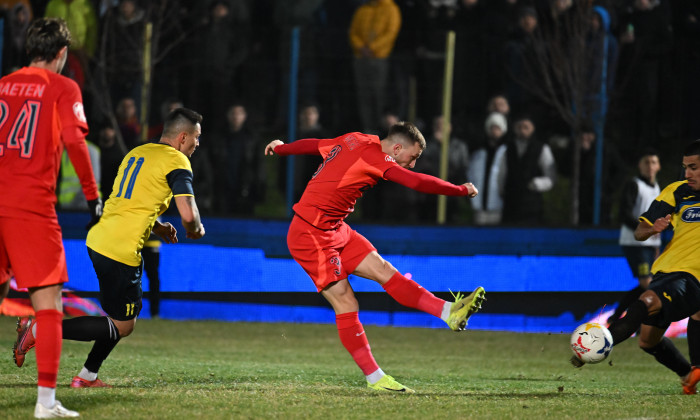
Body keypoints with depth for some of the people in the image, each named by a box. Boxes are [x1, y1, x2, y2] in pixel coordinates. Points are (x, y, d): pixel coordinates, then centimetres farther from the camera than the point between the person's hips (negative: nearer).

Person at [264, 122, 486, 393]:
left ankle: (450, 312, -13)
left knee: (384, 271, -3)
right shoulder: (375, 157, -19)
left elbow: (313, 145, 22)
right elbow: (418, 183, -24)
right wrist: (462, 190, -12)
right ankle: (374, 377, -7)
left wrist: (281, 148, 40)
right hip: (311, 235, -10)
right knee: (346, 305, -9)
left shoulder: (353, 142, 8)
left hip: (335, 230, 10)